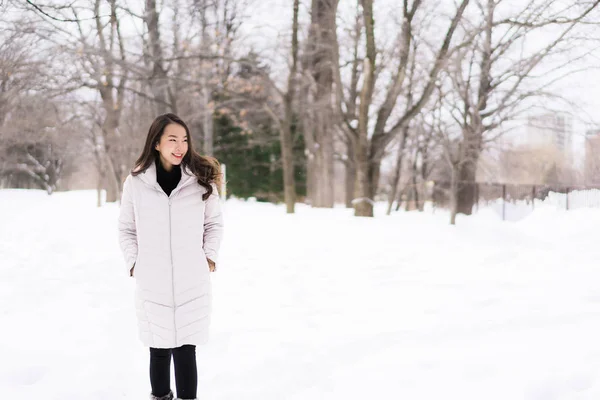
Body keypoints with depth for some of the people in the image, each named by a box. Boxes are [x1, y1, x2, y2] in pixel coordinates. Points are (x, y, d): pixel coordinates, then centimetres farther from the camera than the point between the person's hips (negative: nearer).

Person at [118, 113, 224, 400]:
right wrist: (133, 262, -2)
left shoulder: (201, 179, 0)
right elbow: (126, 228, 8)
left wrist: (210, 256, 0)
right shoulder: (136, 181, -2)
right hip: (152, 281, 0)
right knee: (159, 348, 8)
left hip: (192, 281, 0)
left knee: (185, 348, -1)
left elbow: (214, 223, 10)